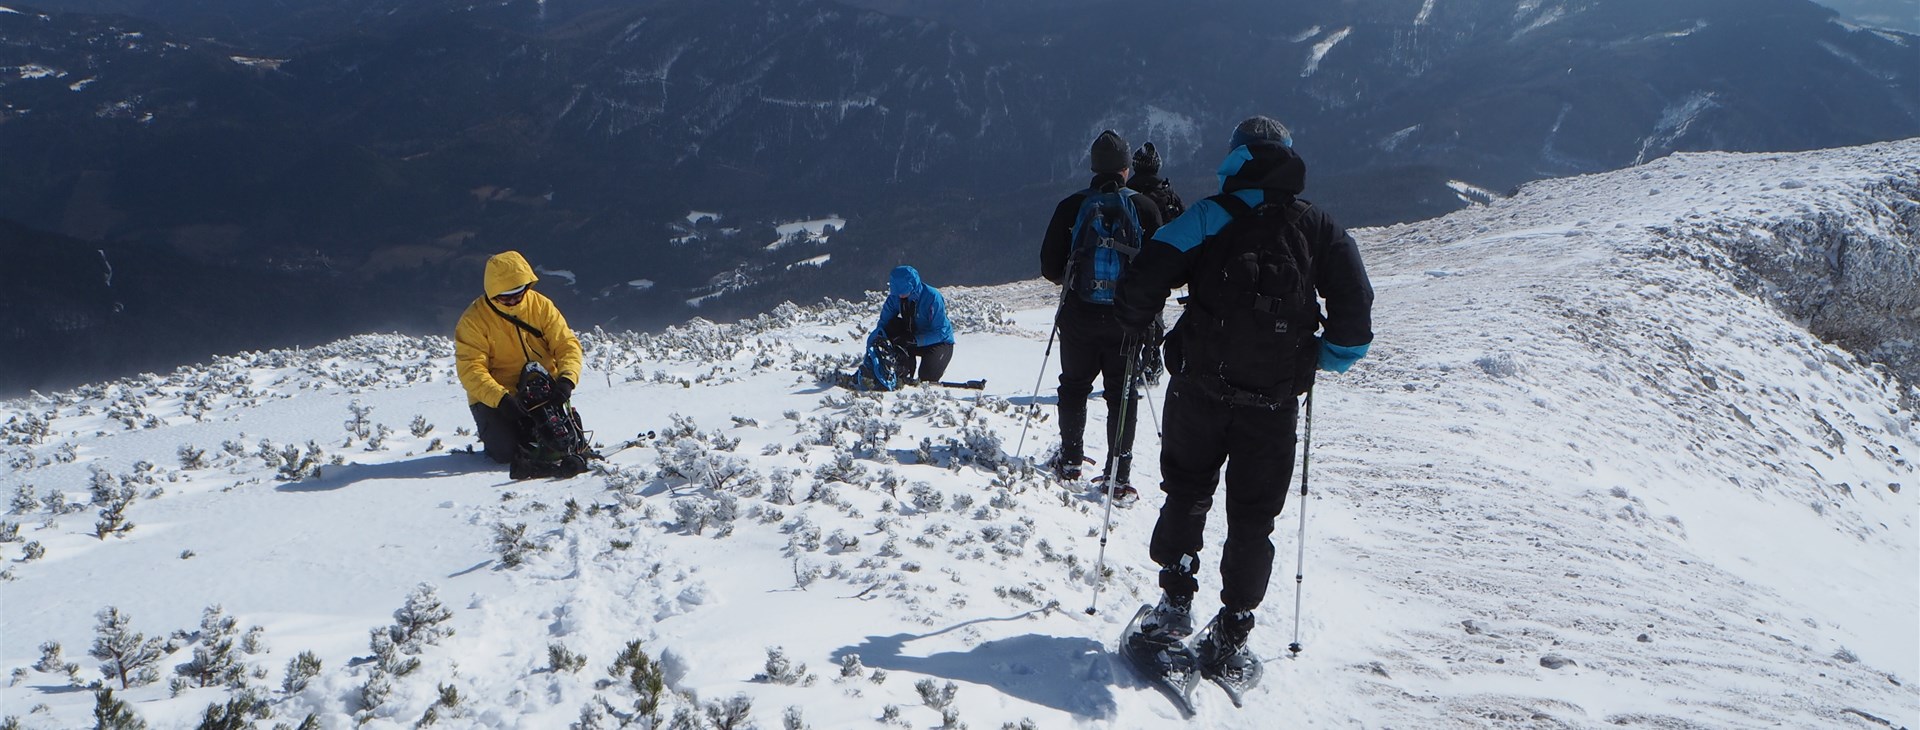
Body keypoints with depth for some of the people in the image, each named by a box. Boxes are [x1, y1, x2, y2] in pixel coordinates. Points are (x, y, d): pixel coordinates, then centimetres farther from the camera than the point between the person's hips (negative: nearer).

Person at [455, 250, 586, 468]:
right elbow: (471, 369, -20)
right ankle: (491, 432, 16)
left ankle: (528, 433, 19)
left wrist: (566, 378, -27)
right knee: (506, 451, -21)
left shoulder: (541, 305, -3)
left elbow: (566, 344, -6)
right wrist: (500, 398, -35)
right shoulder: (473, 320, -13)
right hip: (494, 398, -3)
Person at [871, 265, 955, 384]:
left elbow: (940, 332, -29)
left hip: (940, 343, -5)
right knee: (892, 325, -22)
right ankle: (905, 370, -10)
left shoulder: (932, 297, -29)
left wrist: (915, 340, -41)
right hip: (913, 336, 5)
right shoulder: (895, 297, -14)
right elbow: (884, 323, -9)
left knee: (926, 377, -29)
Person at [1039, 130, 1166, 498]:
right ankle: (1119, 475, 4)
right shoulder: (1144, 207, -5)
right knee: (1122, 393, 7)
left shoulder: (1071, 206, -5)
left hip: (1079, 316, 1)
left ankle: (1070, 460, 24)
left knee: (1074, 385, 18)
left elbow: (1049, 266, -2)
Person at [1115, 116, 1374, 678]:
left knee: (1185, 494, 18)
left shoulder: (1211, 216, -4)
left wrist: (1135, 330, 6)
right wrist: (1325, 358, 13)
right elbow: (1356, 308, -2)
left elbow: (1148, 276, -12)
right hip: (1273, 403, 1)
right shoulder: (1318, 228, 3)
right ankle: (1231, 634, 10)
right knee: (1253, 517, 10)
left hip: (1199, 388, -1)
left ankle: (1176, 603, 17)